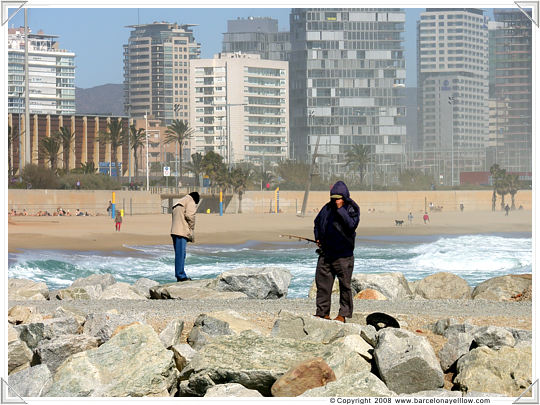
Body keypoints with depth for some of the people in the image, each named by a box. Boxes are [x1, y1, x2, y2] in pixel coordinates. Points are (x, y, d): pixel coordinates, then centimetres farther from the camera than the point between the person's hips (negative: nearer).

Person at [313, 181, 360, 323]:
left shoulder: (352, 209, -5)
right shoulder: (327, 208, 9)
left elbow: (352, 225, -23)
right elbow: (317, 222, 26)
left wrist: (341, 209, -22)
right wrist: (317, 238, 13)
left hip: (343, 254, -5)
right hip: (325, 252, 5)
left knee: (344, 284, -1)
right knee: (322, 282, 6)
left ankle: (344, 314, 6)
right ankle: (322, 312, 14)